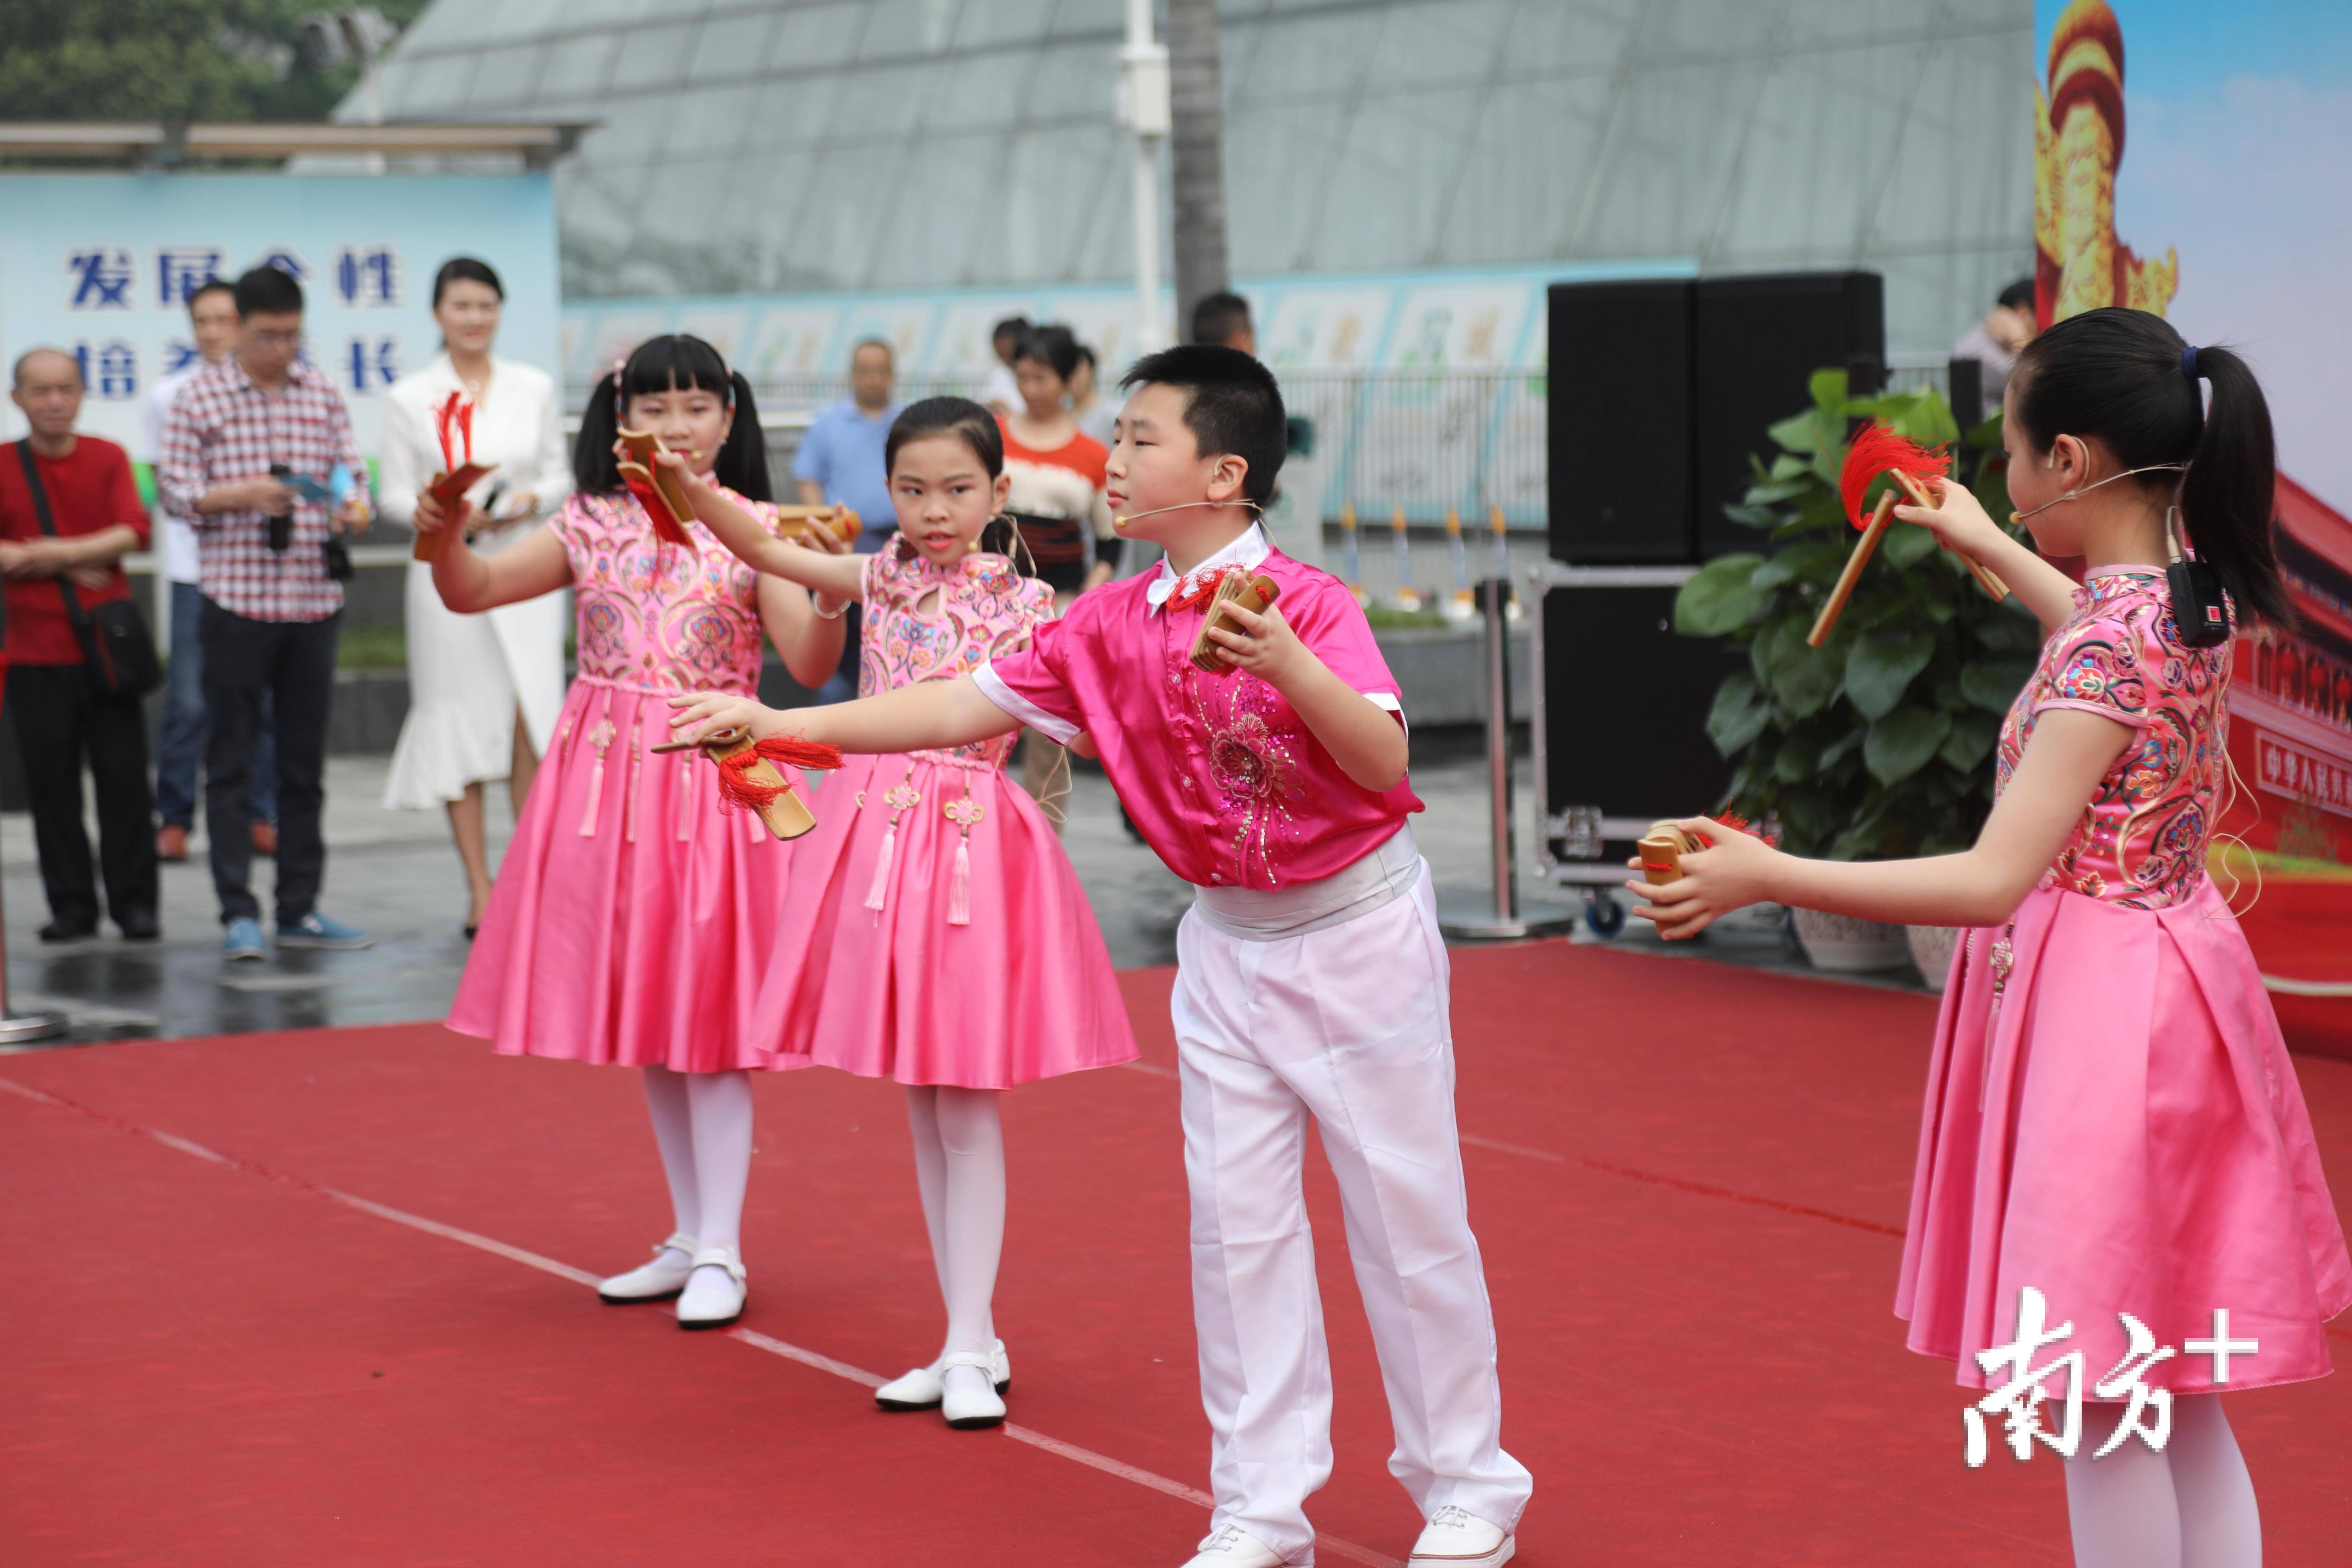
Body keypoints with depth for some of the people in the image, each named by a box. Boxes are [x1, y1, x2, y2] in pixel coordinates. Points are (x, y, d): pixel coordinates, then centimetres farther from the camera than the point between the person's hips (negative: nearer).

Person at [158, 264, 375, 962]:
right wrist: (241, 495, -18)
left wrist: (355, 504, -13)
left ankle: (300, 910, 16)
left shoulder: (322, 392, 8)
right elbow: (175, 488, -2)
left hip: (314, 598, 3)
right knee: (232, 760, 0)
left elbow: (349, 469, 9)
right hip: (237, 598, -3)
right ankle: (238, 913, 4)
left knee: (305, 761, 9)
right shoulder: (203, 395, -1)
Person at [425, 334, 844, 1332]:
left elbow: (808, 664, -12)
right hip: (607, 774, 4)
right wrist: (444, 537, -17)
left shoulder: (753, 532, -4)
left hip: (710, 776, -4)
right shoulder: (591, 527, 5)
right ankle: (690, 1238, 24)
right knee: (642, 1013, 11)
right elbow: (471, 593, 3)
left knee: (707, 1014, -3)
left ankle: (719, 1251, 6)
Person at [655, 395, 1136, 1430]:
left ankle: (972, 1348, 2)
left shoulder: (1022, 605, -3)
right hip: (879, 837, 4)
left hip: (972, 837, -4)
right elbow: (764, 548, -6)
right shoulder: (885, 579, 5)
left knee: (966, 1106, -3)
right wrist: (682, 481, -21)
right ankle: (967, 1341, 17)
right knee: (921, 1108, 9)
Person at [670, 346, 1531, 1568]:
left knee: (1406, 1213, 3)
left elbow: (1385, 761, -27)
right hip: (1226, 947, 6)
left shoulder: (1308, 604, -18)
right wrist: (779, 724, -5)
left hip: (1358, 930, -5)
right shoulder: (1110, 627, -1)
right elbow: (964, 707, -1)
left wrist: (1285, 664, -43)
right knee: (1235, 1219, 6)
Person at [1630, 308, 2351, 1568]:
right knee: (2174, 1402, 17)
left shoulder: (2105, 645, -22)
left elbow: (1994, 881, -27)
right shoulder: (2183, 598, 4)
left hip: (2096, 999, -9)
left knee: (2101, 1404, 0)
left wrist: (1763, 877, -26)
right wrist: (1986, 550, 41)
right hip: (2162, 974, 9)